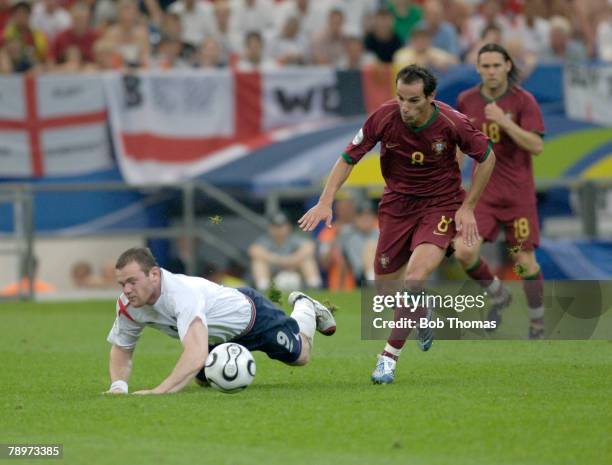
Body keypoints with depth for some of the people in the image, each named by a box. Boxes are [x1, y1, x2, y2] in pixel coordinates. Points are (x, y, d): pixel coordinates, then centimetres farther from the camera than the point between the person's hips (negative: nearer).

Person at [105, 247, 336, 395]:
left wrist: (158, 391, -71)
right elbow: (121, 349, -10)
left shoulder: (181, 293, -49)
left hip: (251, 312, -6)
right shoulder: (128, 305, -28)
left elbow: (196, 355, -61)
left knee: (300, 355, 16)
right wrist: (118, 386, -31)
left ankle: (304, 307, 48)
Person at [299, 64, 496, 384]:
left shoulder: (452, 124, -21)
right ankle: (420, 314, 43)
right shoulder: (384, 117, -18)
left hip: (441, 204, -3)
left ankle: (390, 355, -12)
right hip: (397, 202, 3)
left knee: (416, 274, -25)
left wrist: (467, 207, -5)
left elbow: (487, 157, -4)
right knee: (385, 283, 7)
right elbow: (348, 158, -6)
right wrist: (325, 202, -16)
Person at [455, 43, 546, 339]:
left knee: (525, 261, -3)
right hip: (484, 190, 3)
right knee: (465, 253, -14)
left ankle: (537, 323, 20)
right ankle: (498, 296, 15)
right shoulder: (466, 100, 0)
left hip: (518, 192, -3)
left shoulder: (524, 101, -11)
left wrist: (504, 121, -29)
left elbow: (536, 146, -20)